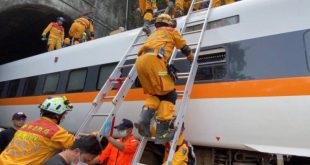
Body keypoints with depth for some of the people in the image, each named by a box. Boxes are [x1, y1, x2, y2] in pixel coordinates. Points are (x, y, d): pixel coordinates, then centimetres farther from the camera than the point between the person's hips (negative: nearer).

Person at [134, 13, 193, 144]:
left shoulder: (153, 35, 41)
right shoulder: (171, 31, 26)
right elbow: (184, 48, 31)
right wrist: (191, 58, 49)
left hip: (140, 61, 7)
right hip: (154, 59, -6)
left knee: (156, 94, 17)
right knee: (169, 94, -2)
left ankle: (144, 119, -8)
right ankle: (161, 134, -9)